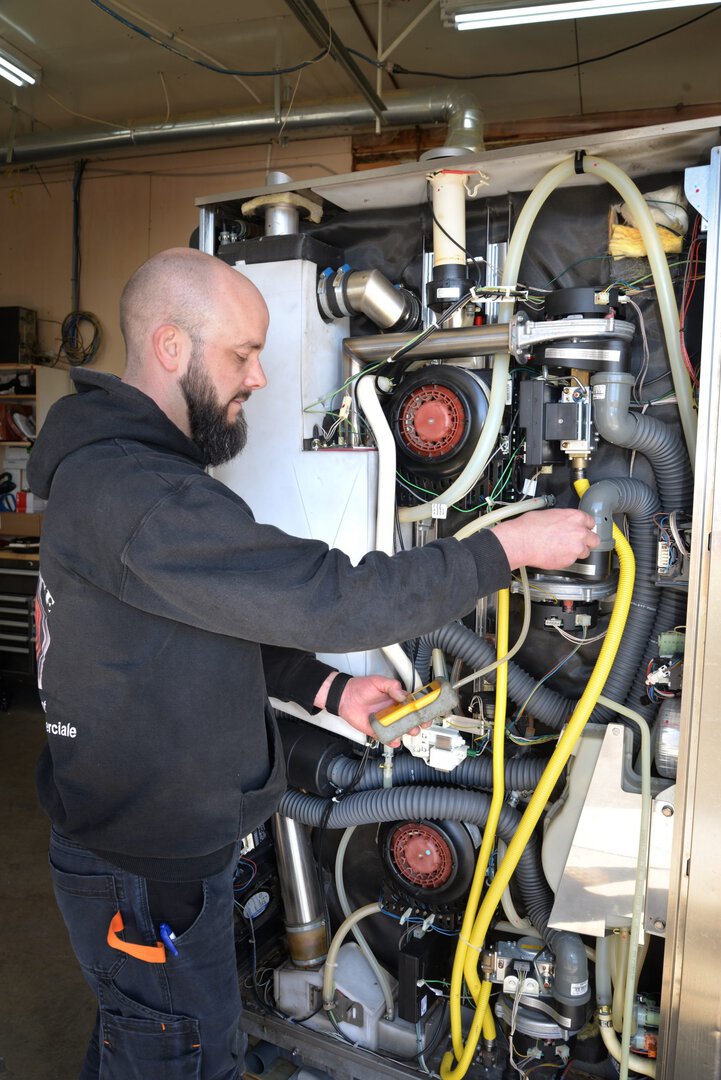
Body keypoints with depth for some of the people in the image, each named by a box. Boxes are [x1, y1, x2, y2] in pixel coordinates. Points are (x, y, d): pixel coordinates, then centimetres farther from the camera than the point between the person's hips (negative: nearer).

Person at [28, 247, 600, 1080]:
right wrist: (509, 548, -22)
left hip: (132, 843, 10)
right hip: (149, 876, -9)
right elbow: (326, 597, -32)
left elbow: (222, 625, 12)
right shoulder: (134, 494, -29)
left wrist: (327, 690, 2)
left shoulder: (121, 465, 8)